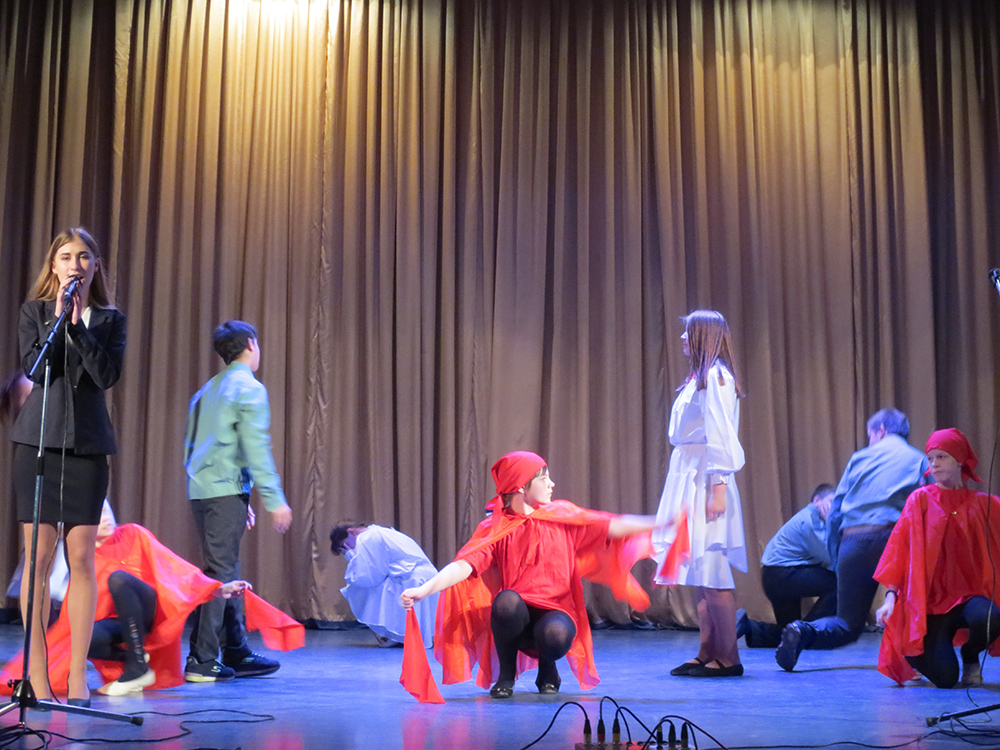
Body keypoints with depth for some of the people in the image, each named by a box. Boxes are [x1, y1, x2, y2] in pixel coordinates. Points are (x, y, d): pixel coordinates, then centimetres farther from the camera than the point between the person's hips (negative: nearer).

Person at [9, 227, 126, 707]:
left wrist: (77, 324, -11)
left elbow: (108, 374, -6)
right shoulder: (34, 311, 8)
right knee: (38, 557, -2)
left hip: (87, 443, 1)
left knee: (81, 559, -1)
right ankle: (36, 675, 5)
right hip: (38, 441, -1)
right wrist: (57, 318, -11)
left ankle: (78, 675, 5)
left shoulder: (110, 318, 9)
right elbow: (34, 369, -7)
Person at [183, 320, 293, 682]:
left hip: (200, 489, 8)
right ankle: (202, 661, -7)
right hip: (226, 490, -8)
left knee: (226, 571, 14)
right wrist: (275, 499, -13)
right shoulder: (250, 388, -6)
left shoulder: (207, 390, 19)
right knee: (220, 573, -6)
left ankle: (237, 653, 20)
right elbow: (256, 449, -15)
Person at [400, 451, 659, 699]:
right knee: (507, 600, -35)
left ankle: (548, 669, 5)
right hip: (516, 616, -1)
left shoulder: (563, 516, 6)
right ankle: (506, 674, -7)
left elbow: (616, 527, 2)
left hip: (555, 614, 1)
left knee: (555, 635, -34)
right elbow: (464, 566, -17)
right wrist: (423, 590, -33)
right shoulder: (496, 529, -3)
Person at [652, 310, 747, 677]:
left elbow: (720, 436, -15)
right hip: (688, 478, 10)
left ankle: (728, 657, -3)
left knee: (710, 569, -8)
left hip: (705, 480, -10)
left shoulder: (715, 376, -9)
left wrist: (718, 487, -20)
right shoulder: (700, 376, 18)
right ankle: (707, 653, 14)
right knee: (702, 572, 10)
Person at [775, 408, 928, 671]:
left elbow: (834, 513, 16)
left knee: (848, 625, 9)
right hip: (892, 538, -2)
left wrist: (837, 561, 20)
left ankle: (804, 631, -18)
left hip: (852, 541, 2)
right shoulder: (918, 460, 16)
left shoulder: (860, 457, 21)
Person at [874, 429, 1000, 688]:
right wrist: (890, 596, -9)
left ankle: (970, 657, 2)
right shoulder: (921, 499, 1)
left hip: (969, 595, 2)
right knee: (944, 678, -19)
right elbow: (900, 550, -2)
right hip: (931, 600, -1)